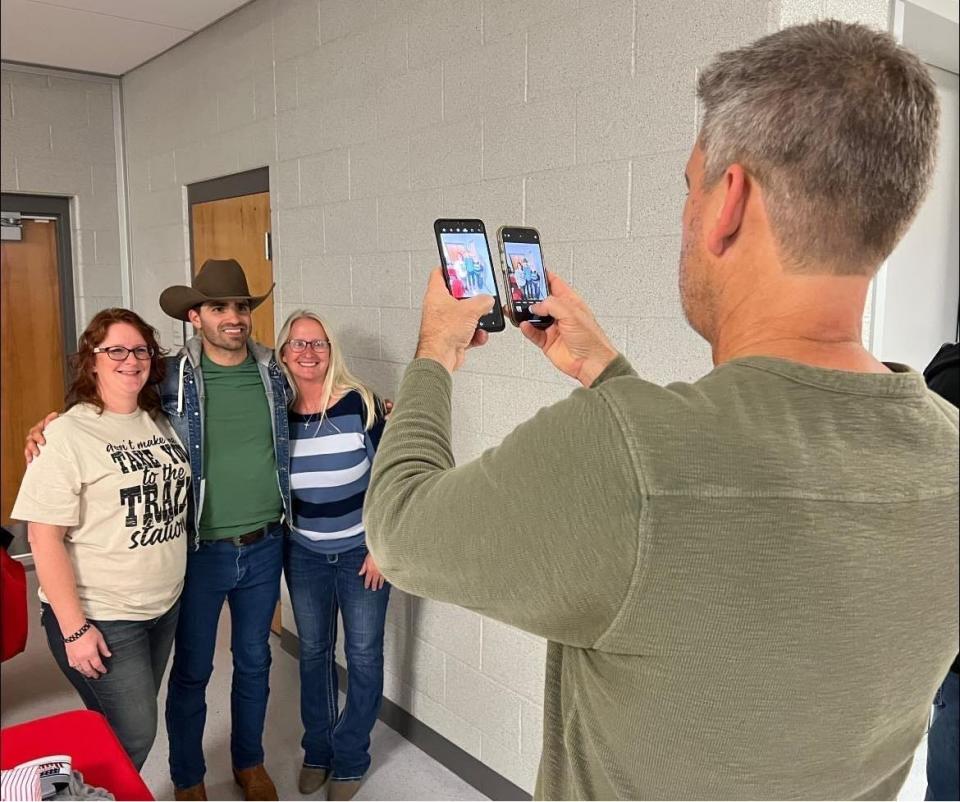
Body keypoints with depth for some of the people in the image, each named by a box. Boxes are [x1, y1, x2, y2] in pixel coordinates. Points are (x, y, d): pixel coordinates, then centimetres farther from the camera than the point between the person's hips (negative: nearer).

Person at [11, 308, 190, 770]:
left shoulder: (159, 423, 4)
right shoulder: (66, 436, -16)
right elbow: (44, 538, -17)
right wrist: (74, 629, -18)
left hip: (165, 606, 6)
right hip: (101, 620, -6)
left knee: (134, 724, 19)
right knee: (132, 736, 4)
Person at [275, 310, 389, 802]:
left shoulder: (359, 403, -14)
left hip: (362, 550, -2)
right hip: (304, 553, 3)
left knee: (363, 653, 8)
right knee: (312, 650, 16)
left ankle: (350, 759, 28)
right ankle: (317, 750, 36)